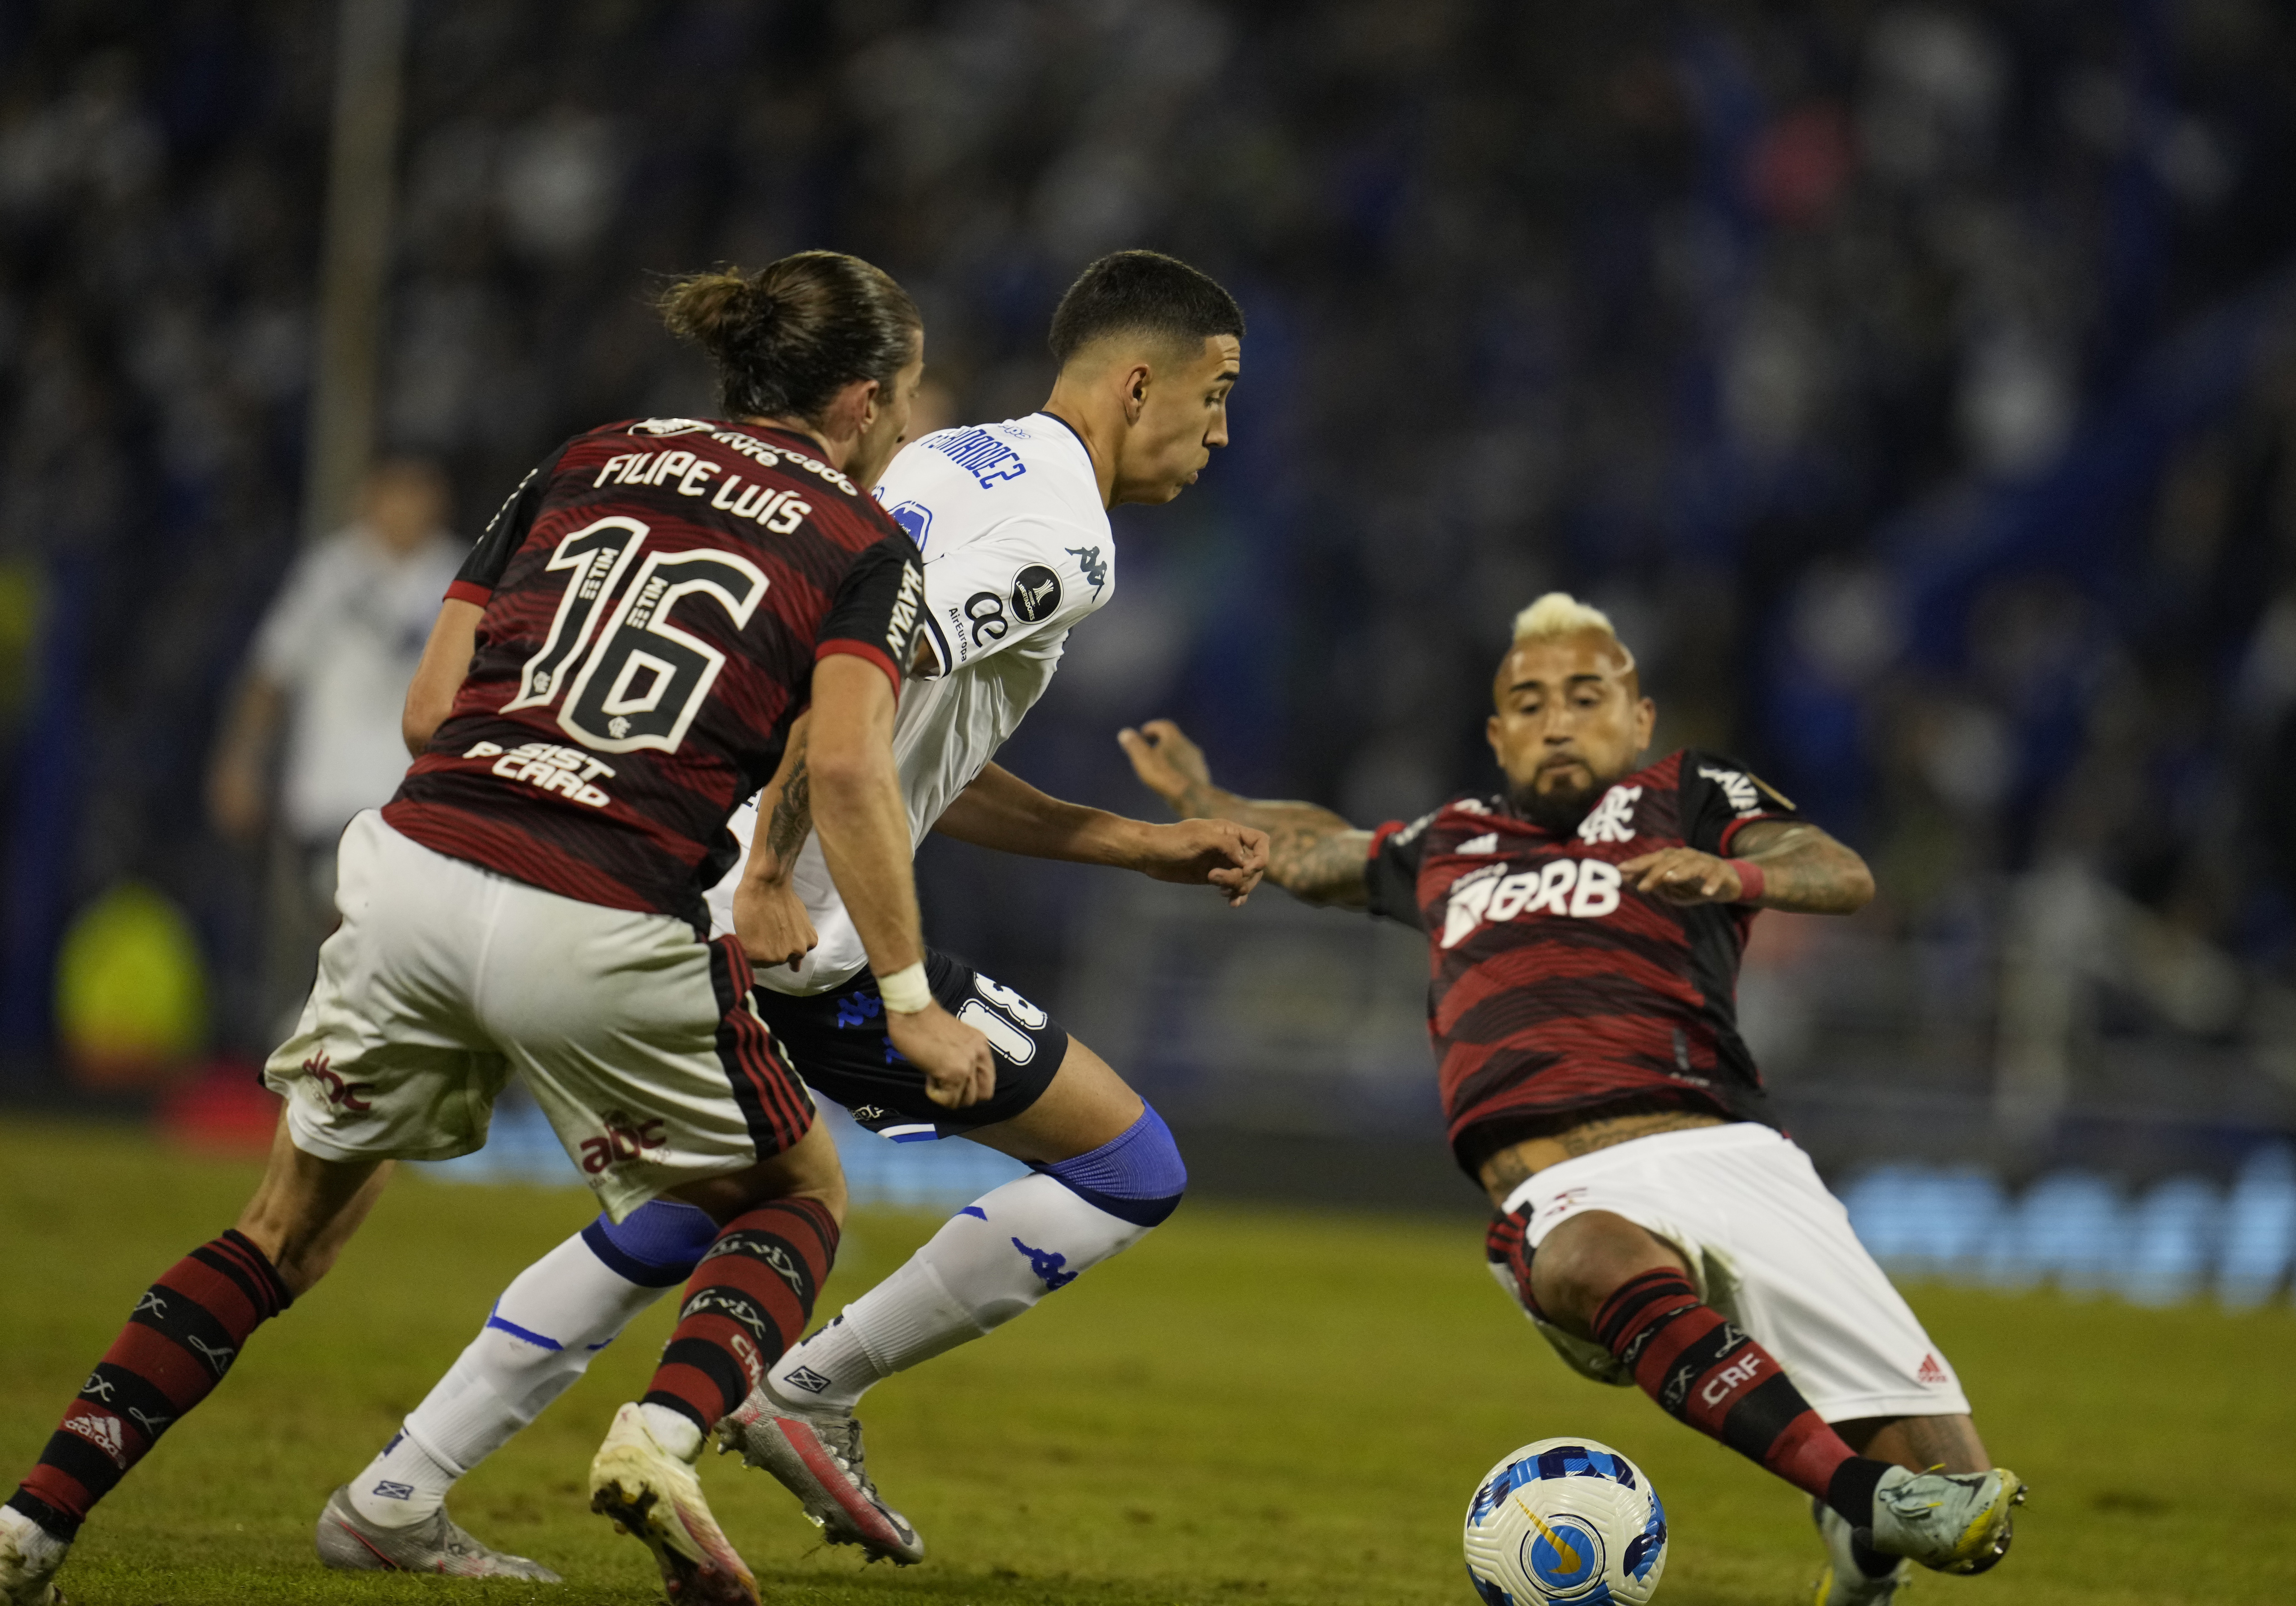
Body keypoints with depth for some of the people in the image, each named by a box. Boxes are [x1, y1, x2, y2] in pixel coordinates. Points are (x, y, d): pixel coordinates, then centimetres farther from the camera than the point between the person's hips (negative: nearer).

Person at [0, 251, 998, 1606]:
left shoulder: (589, 463, 20)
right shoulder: (868, 548, 7)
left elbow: (432, 699, 14)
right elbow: (847, 764, -10)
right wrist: (911, 1000, -7)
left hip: (415, 868, 4)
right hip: (599, 934, -4)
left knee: (288, 1230, 22)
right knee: (800, 1197, 21)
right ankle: (667, 1430, -7)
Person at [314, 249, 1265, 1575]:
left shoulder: (959, 469, 22)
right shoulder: (1063, 541, -9)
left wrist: (1149, 846, 26)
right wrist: (770, 883, -21)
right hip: (790, 935, -10)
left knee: (674, 1224, 29)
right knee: (1132, 1173, 1)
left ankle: (395, 1500, 26)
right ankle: (817, 1392, 7)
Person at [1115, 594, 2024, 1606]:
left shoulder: (1686, 798, 20)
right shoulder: (1448, 849, 32)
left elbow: (1844, 877, 1)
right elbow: (1312, 852, 53)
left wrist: (1735, 875, -20)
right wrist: (1198, 798, 67)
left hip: (1721, 1149, -1)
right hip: (1562, 1194, 1)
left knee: (1945, 1471, -18)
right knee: (1611, 1266, -42)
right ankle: (1864, 1502, -50)